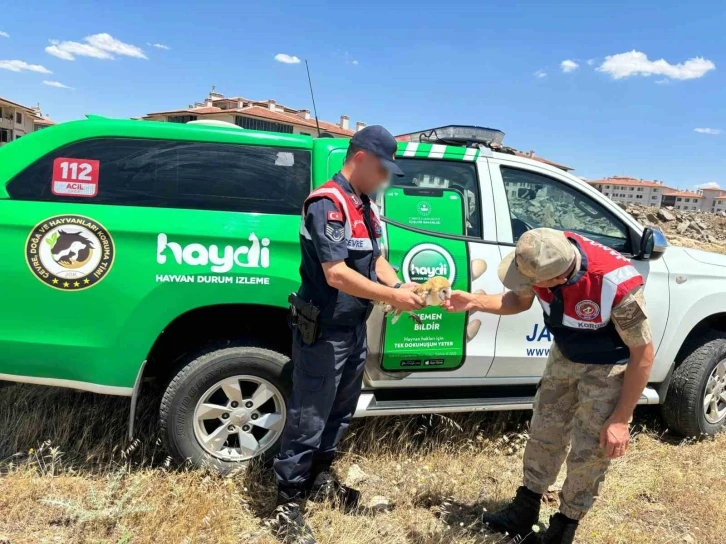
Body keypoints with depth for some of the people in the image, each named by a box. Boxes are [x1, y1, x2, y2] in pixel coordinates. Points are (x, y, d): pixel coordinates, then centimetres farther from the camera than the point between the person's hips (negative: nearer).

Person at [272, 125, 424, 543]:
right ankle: (288, 504, 19)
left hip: (354, 330, 9)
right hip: (323, 333, -9)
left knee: (339, 413, 21)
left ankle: (319, 479, 40)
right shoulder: (328, 203, -19)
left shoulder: (365, 205, 10)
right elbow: (337, 274, -25)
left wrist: (401, 285, -6)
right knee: (308, 421, 3)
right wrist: (393, 298, -20)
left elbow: (375, 260, 13)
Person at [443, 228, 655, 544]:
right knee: (543, 434, 14)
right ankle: (524, 512, 34)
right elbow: (520, 300, -1)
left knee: (589, 453, 6)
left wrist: (619, 420, -19)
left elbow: (643, 354, -24)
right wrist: (475, 302, -17)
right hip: (564, 356, 6)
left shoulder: (618, 287, -38)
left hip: (608, 369, -5)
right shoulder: (544, 258, -23)